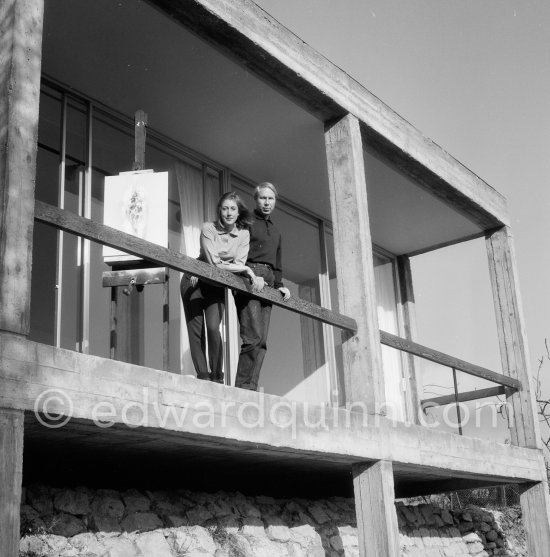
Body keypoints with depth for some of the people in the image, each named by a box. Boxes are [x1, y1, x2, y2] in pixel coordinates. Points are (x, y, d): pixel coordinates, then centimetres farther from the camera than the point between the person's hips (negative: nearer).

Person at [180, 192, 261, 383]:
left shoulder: (243, 234, -4)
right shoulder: (208, 229, -15)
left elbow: (240, 264, -8)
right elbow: (214, 262, -22)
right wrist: (247, 270, -22)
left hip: (216, 285, 1)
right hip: (194, 282, -1)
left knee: (213, 327, -15)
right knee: (195, 329, -6)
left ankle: (217, 377, -3)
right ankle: (202, 376, 1)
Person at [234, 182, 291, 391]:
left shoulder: (276, 232, 28)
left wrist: (279, 285, 13)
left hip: (266, 284, 7)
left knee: (261, 341, -1)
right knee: (253, 337, -17)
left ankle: (251, 387, -1)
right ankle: (244, 386, -15)